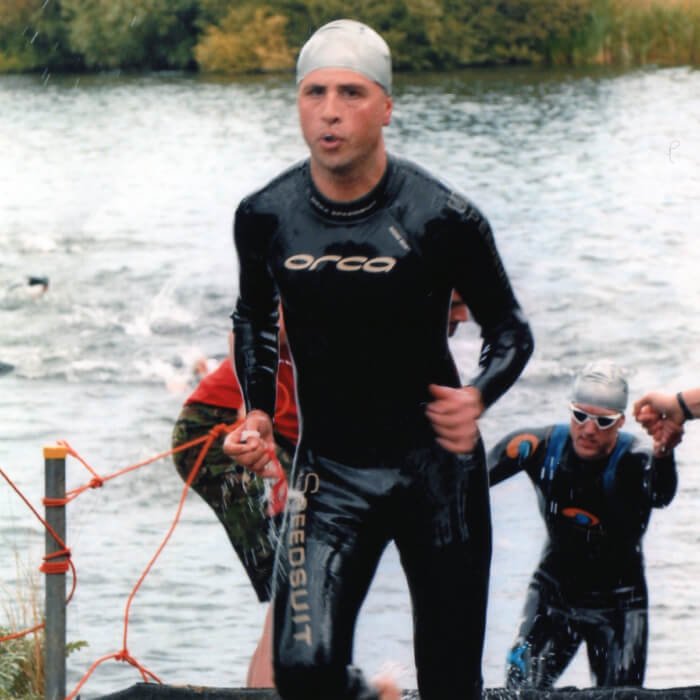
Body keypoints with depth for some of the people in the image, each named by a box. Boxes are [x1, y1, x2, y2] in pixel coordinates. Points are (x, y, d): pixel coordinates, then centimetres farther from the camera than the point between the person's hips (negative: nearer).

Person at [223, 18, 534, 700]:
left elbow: (510, 331, -1)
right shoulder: (265, 217, -4)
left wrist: (478, 397, -21)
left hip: (435, 465, -1)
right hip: (328, 470, 2)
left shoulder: (443, 220, -13)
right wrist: (257, 412, 2)